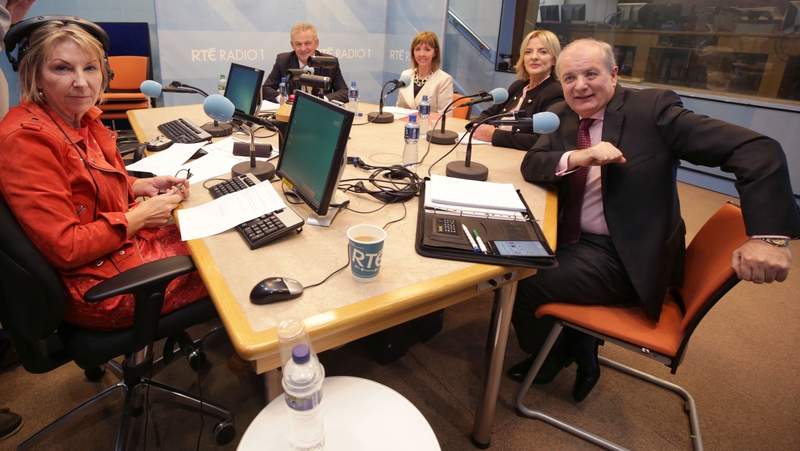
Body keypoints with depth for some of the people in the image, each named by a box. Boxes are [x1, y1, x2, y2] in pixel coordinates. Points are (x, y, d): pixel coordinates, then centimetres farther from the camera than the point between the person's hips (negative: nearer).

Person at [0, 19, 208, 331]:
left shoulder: (81, 117, 0)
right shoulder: (26, 138, -26)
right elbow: (65, 248, -28)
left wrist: (143, 186, -1)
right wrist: (141, 216, -20)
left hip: (127, 242, 8)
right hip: (102, 285, -8)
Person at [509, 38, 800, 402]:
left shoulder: (652, 108, -13)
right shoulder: (561, 116, 5)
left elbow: (756, 149, -18)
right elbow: (531, 165, -3)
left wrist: (768, 235, -31)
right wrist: (576, 158, -25)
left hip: (623, 256, -7)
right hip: (573, 240, 7)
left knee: (522, 285, -17)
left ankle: (553, 358, 16)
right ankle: (576, 346, 17)